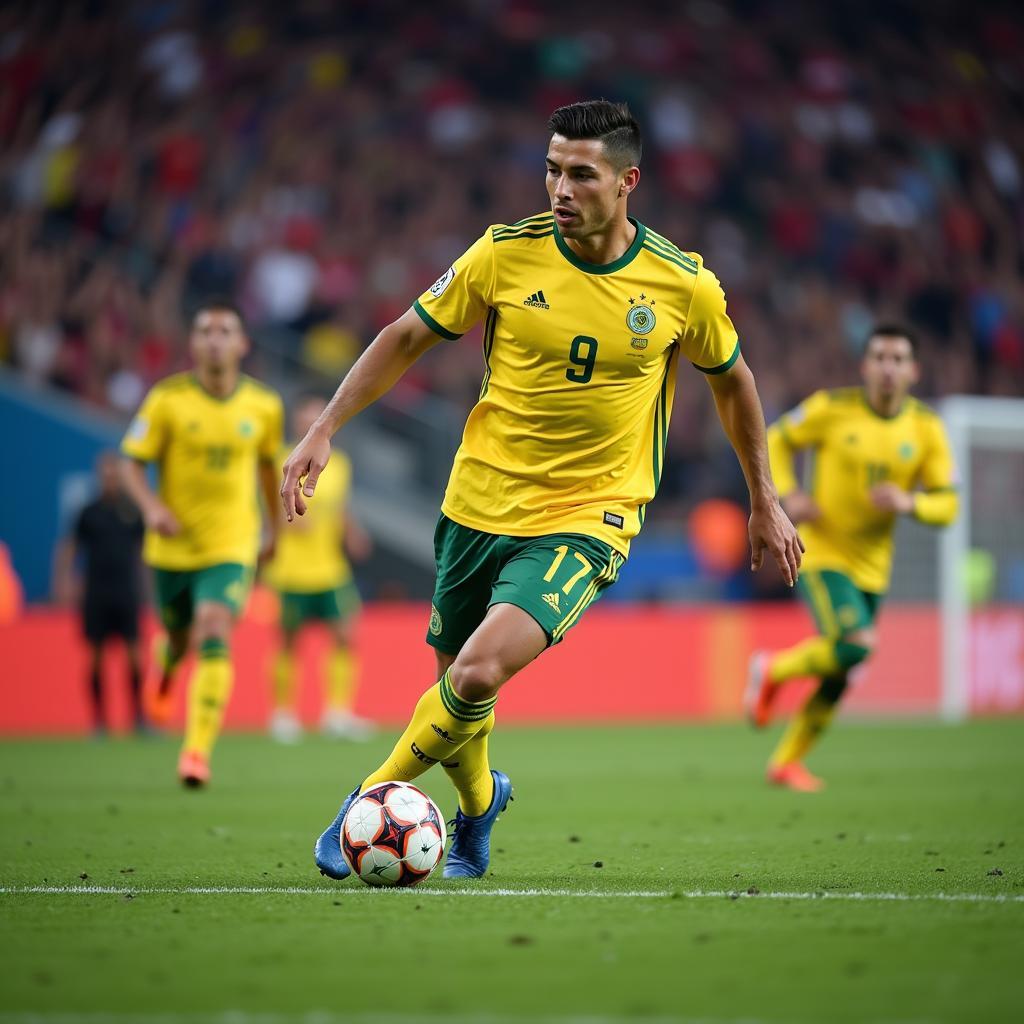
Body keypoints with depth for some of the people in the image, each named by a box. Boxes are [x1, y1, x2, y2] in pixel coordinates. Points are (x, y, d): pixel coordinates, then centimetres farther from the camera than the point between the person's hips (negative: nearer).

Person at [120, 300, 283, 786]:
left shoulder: (264, 405, -3)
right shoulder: (167, 399, -9)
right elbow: (132, 461, -4)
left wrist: (273, 523, 24)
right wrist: (151, 505, -22)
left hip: (232, 545, -1)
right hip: (173, 544, 1)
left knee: (214, 637, -19)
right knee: (180, 634, 16)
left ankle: (197, 751, -18)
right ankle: (164, 671, 56)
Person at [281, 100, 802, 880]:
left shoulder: (684, 285, -8)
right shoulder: (506, 253, -8)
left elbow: (732, 381, 11)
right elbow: (407, 337, 4)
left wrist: (765, 502, 17)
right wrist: (324, 431, -4)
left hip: (588, 518, -3)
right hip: (480, 502, 3)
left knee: (479, 674, -24)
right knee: (453, 676, 15)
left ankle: (375, 797, -3)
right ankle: (479, 801, 47)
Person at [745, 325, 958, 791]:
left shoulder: (926, 429, -1)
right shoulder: (833, 409, -8)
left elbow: (947, 504, 0)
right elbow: (776, 440, 6)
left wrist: (909, 503, -21)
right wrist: (786, 495, -11)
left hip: (871, 565, 4)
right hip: (821, 554, -4)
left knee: (838, 678, 8)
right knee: (855, 644, -25)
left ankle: (786, 762, 26)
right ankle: (773, 670, 3)